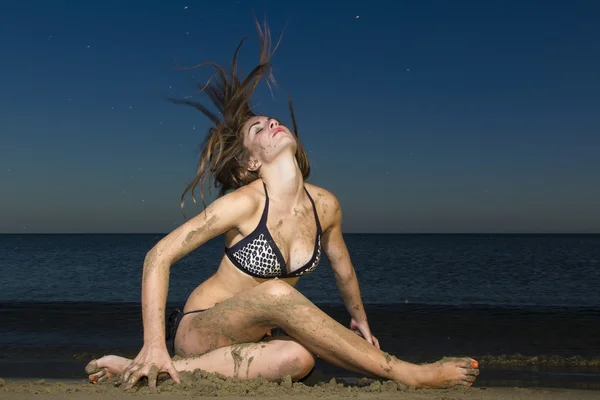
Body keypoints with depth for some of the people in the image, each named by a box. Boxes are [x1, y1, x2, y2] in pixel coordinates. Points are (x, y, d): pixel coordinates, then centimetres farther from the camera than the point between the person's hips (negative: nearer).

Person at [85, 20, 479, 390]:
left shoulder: (325, 205, -4)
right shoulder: (245, 203, -19)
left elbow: (344, 269, 15)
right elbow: (159, 257, -15)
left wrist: (360, 322, 29)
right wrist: (155, 346, -22)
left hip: (258, 334, 4)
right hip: (199, 329, -4)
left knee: (298, 359, -33)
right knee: (276, 292, -36)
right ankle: (408, 374, -29)